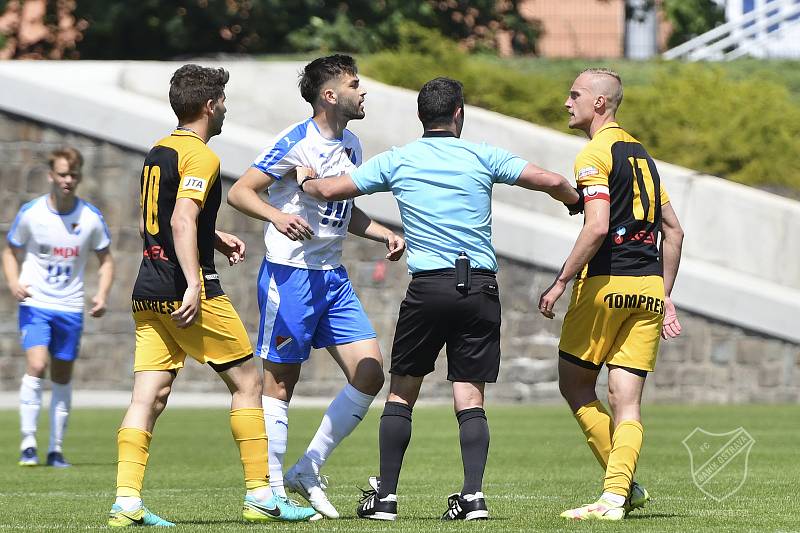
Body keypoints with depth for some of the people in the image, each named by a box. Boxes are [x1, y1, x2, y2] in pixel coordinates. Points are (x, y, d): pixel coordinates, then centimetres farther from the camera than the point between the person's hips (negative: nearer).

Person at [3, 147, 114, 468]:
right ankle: (28, 443, -13)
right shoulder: (30, 213, -6)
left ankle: (56, 448, 18)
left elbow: (105, 259, 10)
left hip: (70, 308, 2)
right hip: (35, 303, -2)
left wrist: (102, 294, -7)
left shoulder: (91, 218, -2)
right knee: (36, 366, -20)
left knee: (62, 377, 7)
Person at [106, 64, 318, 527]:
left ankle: (127, 502, -9)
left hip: (148, 293, 8)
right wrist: (194, 286, -28)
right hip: (185, 291, -8)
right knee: (248, 383, 4)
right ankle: (260, 497, 5)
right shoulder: (200, 157, -11)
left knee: (149, 397, 2)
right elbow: (183, 219, -23)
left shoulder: (157, 153, 16)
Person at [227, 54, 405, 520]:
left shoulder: (351, 146, 12)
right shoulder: (296, 143, -12)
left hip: (333, 277, 8)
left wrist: (386, 235, 10)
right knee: (281, 381, -2)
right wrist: (278, 216, -30)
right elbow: (239, 192, -13)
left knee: (370, 372, 0)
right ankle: (270, 489, 5)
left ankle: (306, 474, 10)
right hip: (289, 275, -8)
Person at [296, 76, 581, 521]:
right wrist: (579, 202, 23)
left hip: (428, 285, 0)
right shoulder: (482, 156, 4)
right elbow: (551, 182, 1)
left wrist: (305, 180, 31)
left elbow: (330, 190, 8)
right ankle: (473, 494, -11)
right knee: (470, 397, 2)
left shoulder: (397, 161, 6)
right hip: (481, 287, 1)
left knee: (402, 390, 11)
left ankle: (385, 496, 7)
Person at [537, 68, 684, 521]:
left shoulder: (595, 154, -7)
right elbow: (674, 230, 19)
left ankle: (627, 484, 1)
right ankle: (618, 494, -11)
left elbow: (598, 227, -20)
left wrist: (561, 281, -14)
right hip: (648, 287, 7)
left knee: (575, 383, 8)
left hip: (606, 283, -7)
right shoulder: (641, 153, 18)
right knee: (627, 399, 2)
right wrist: (665, 297, 22)